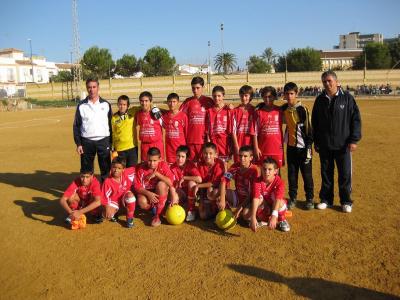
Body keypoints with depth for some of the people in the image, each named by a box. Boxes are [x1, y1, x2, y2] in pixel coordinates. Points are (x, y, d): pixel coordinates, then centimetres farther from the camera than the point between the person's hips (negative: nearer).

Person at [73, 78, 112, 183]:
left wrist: (111, 142, 1)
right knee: (86, 170, 6)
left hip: (104, 141, 0)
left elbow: (111, 124, 6)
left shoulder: (106, 104, 5)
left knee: (106, 168, 3)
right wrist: (78, 144, -2)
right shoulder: (81, 105, 4)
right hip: (87, 142, 0)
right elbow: (76, 126, 5)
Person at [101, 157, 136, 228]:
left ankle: (130, 219, -14)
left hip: (125, 199, 2)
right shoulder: (108, 182, -20)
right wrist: (107, 208, -25)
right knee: (108, 215, -29)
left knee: (130, 195, -34)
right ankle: (113, 214, 15)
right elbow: (105, 197, -17)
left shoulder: (126, 174, -14)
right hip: (113, 201, -2)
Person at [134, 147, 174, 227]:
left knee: (161, 184, -33)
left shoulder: (163, 165, -16)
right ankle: (153, 208, 6)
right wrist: (148, 193, -31)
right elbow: (137, 186, -15)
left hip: (161, 193, 0)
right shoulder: (140, 167, -15)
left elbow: (171, 182, -26)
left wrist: (156, 174, -30)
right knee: (142, 202, -34)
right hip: (146, 192, 0)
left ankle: (157, 215, -22)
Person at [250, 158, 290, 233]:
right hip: (263, 207, 0)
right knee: (260, 197, -30)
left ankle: (282, 220, -7)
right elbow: (256, 198, -34)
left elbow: (277, 199, -39)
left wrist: (274, 216, -53)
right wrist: (253, 217, -46)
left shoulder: (279, 182, -25)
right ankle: (263, 220, -9)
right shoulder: (258, 181, -23)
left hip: (276, 207, 0)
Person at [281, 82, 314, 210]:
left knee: (307, 174, 4)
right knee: (292, 174, 10)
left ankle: (310, 199, 17)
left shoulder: (302, 109, -12)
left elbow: (309, 129, -11)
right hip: (290, 147, 5)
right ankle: (292, 198, 20)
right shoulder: (284, 109, 4)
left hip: (303, 147, -5)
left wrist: (309, 147, -13)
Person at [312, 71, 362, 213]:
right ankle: (326, 199, 24)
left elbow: (356, 119, -4)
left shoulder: (347, 98, -4)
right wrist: (316, 141, 10)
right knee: (326, 174, 11)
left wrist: (354, 139, -9)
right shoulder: (320, 100, 5)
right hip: (324, 145, 3)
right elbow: (314, 122, 11)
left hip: (343, 145, -2)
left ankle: (346, 201, 20)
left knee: (345, 175, 5)